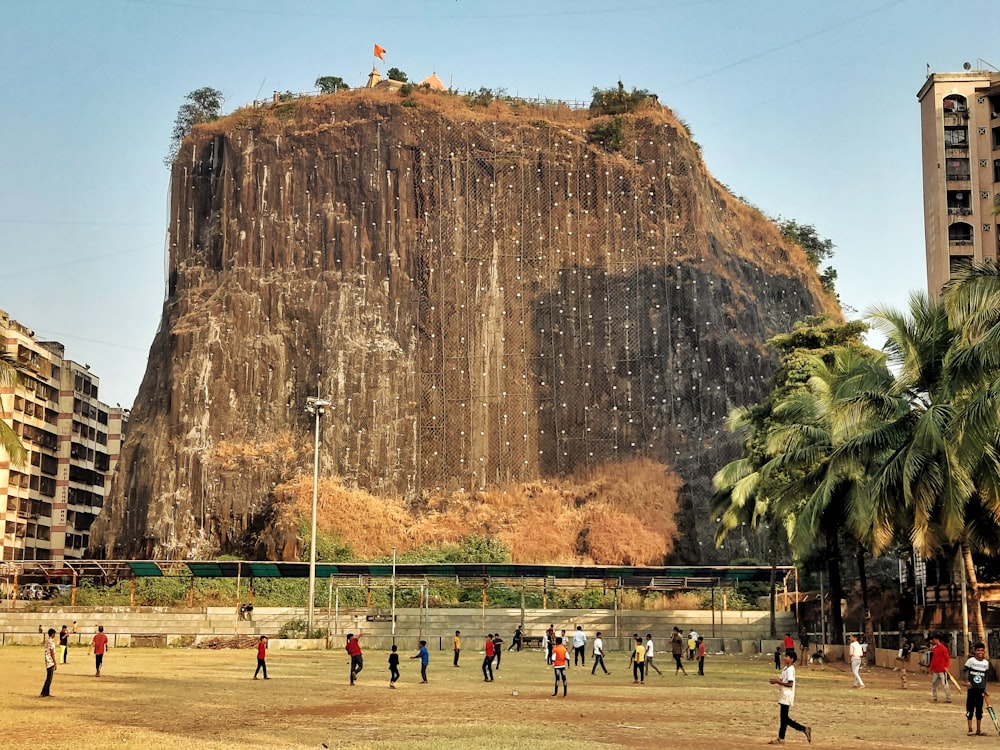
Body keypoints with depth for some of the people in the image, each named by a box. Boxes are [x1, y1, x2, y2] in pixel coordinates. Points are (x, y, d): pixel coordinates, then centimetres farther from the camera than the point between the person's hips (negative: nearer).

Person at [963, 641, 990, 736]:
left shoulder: (986, 663, 5)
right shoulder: (971, 660, -7)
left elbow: (986, 676, 14)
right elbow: (963, 670, -8)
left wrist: (985, 688, 12)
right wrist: (966, 681, -22)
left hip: (981, 689, 3)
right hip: (971, 688, -3)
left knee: (979, 710, 8)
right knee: (970, 708, 1)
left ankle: (978, 729, 16)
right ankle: (970, 729, 7)